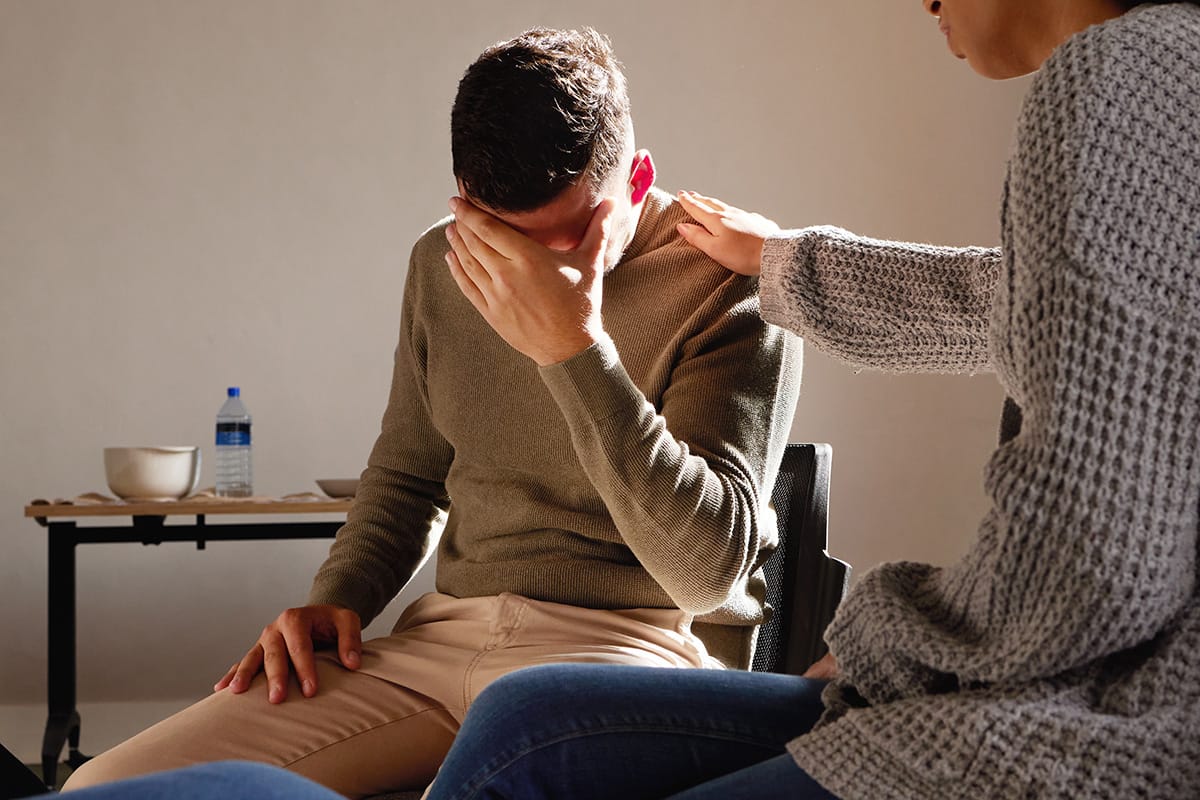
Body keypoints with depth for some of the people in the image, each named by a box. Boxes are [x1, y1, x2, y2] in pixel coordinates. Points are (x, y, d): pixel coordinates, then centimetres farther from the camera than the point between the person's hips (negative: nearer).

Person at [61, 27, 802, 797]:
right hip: (447, 631, 5)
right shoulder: (443, 264, 10)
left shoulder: (732, 285, -9)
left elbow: (709, 569, -18)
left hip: (642, 641, -5)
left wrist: (575, 351, -25)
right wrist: (339, 599, 5)